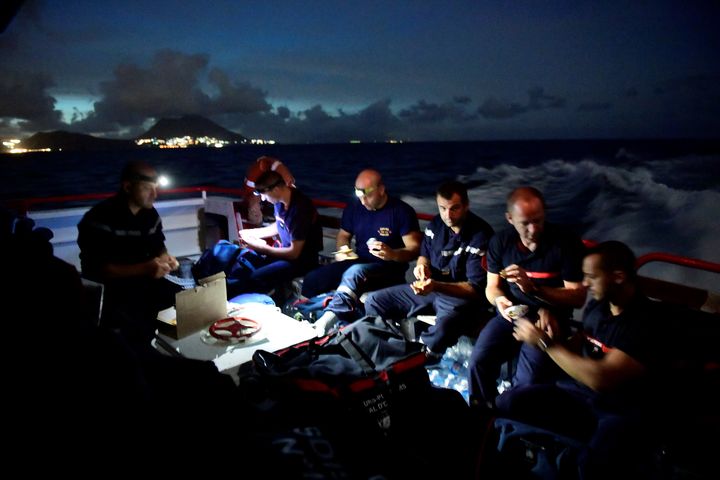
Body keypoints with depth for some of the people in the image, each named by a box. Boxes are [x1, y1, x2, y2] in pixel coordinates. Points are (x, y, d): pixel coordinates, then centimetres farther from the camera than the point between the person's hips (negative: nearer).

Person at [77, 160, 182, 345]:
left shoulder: (151, 214, 3)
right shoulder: (100, 217, -18)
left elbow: (158, 247, 16)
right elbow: (98, 270, -21)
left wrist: (164, 258, -8)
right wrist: (144, 268, -30)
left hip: (143, 282, 7)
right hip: (107, 288, -6)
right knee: (139, 330, -30)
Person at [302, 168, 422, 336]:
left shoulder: (402, 211, -9)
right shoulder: (354, 208, 7)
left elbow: (414, 249, -11)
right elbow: (343, 235, 20)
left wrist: (392, 254, -32)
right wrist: (342, 250, -3)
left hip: (388, 268, -6)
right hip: (357, 263, 6)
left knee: (355, 272, -39)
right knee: (312, 279, -16)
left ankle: (329, 317, -50)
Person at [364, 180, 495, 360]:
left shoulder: (481, 236, -17)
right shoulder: (436, 223, 2)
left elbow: (475, 288, -18)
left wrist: (436, 285, -31)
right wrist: (421, 265, -6)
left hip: (461, 296, -6)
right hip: (429, 287, 7)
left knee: (441, 329, -40)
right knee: (374, 301, -2)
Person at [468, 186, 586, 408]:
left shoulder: (567, 243, -12)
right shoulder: (500, 241, -1)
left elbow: (578, 298, -11)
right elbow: (492, 287, 7)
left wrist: (533, 288, -26)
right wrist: (499, 299, -19)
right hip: (510, 314, 3)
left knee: (528, 380, -25)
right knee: (478, 361, -21)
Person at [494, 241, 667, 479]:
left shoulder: (647, 320, -18)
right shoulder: (596, 305, 3)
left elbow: (601, 379, -26)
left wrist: (546, 343, -19)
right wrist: (555, 338, -10)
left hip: (622, 411, -6)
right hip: (578, 392, 6)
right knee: (508, 402, -16)